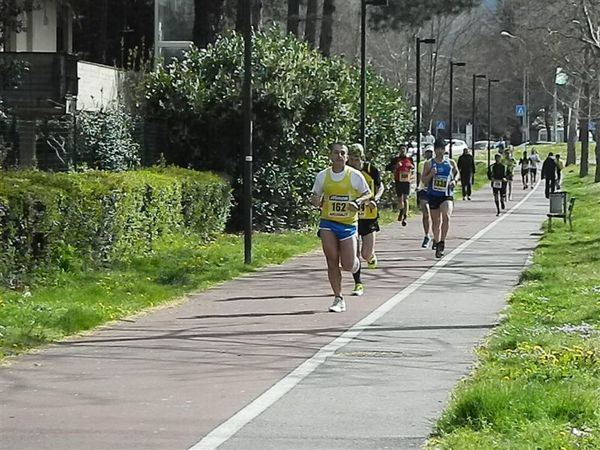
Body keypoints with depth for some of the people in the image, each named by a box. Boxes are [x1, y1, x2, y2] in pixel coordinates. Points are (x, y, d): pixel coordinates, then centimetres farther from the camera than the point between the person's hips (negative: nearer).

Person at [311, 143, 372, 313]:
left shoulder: (355, 175, -4)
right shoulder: (322, 176, 3)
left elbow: (367, 194, 6)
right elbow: (315, 196, 15)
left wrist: (357, 202, -14)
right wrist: (316, 201, -9)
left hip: (348, 223, -2)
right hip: (328, 222, 2)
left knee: (348, 265, -3)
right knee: (332, 262, -5)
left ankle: (356, 261, 35)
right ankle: (338, 299, 3)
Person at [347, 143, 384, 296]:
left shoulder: (371, 170, -6)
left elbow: (380, 187, 10)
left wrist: (375, 199, -9)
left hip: (369, 216, -1)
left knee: (366, 254, -2)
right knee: (354, 253, -4)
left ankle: (371, 257, 36)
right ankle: (358, 284, 8)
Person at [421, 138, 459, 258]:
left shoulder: (451, 163, 4)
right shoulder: (429, 164, 1)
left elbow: (457, 173, 21)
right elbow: (424, 180, 2)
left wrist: (455, 180, 0)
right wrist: (431, 174, -16)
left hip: (447, 195, -1)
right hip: (433, 195, 1)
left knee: (446, 216, -24)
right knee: (436, 221, 8)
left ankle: (442, 242, -17)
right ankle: (437, 242, 24)